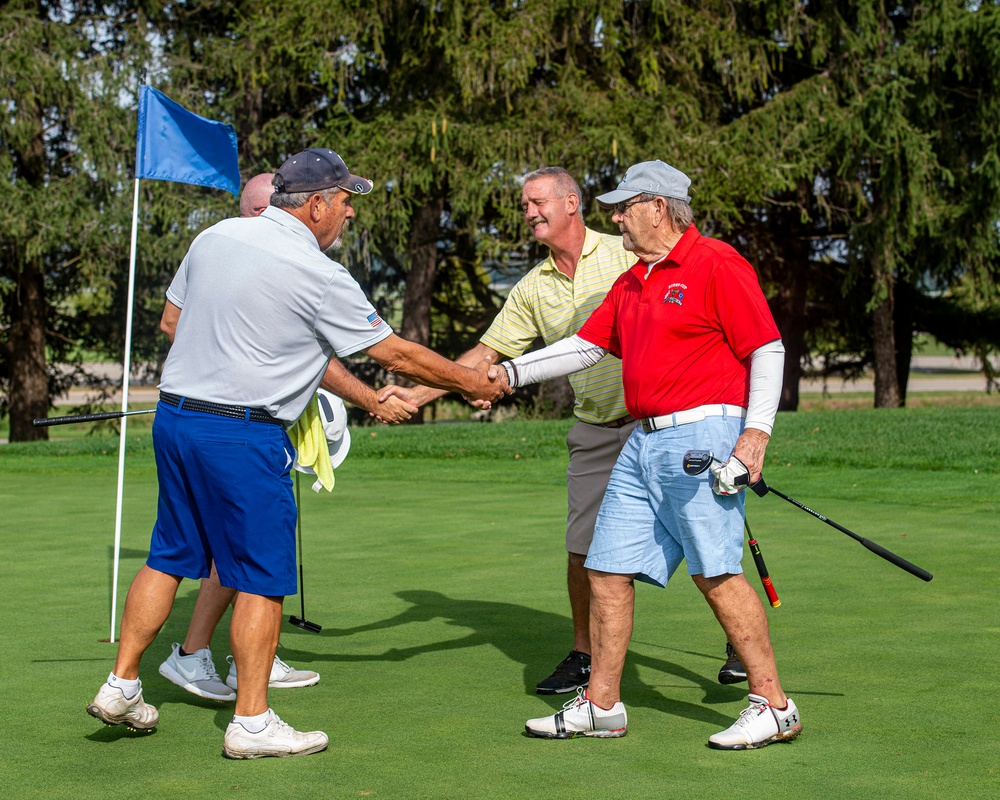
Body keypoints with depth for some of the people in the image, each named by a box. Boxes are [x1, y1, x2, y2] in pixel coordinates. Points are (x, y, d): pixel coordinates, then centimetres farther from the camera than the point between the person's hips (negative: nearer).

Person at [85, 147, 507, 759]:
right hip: (244, 434, -8)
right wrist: (473, 382, 8)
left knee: (170, 556, 17)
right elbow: (395, 353, -6)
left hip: (174, 414, 8)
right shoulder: (317, 274, -12)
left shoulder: (217, 235, 8)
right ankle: (252, 722, 5)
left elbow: (173, 317, 17)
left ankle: (121, 687, 21)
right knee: (264, 576, 1)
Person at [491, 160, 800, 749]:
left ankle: (773, 705, -4)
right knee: (609, 570, 7)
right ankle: (602, 706, 15)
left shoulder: (717, 264, -6)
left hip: (702, 434, -9)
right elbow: (585, 346, 24)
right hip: (645, 441, 9)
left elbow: (768, 350, -10)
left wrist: (756, 434, -17)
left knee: (717, 573, -12)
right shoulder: (631, 282, 20)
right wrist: (512, 373, 15)